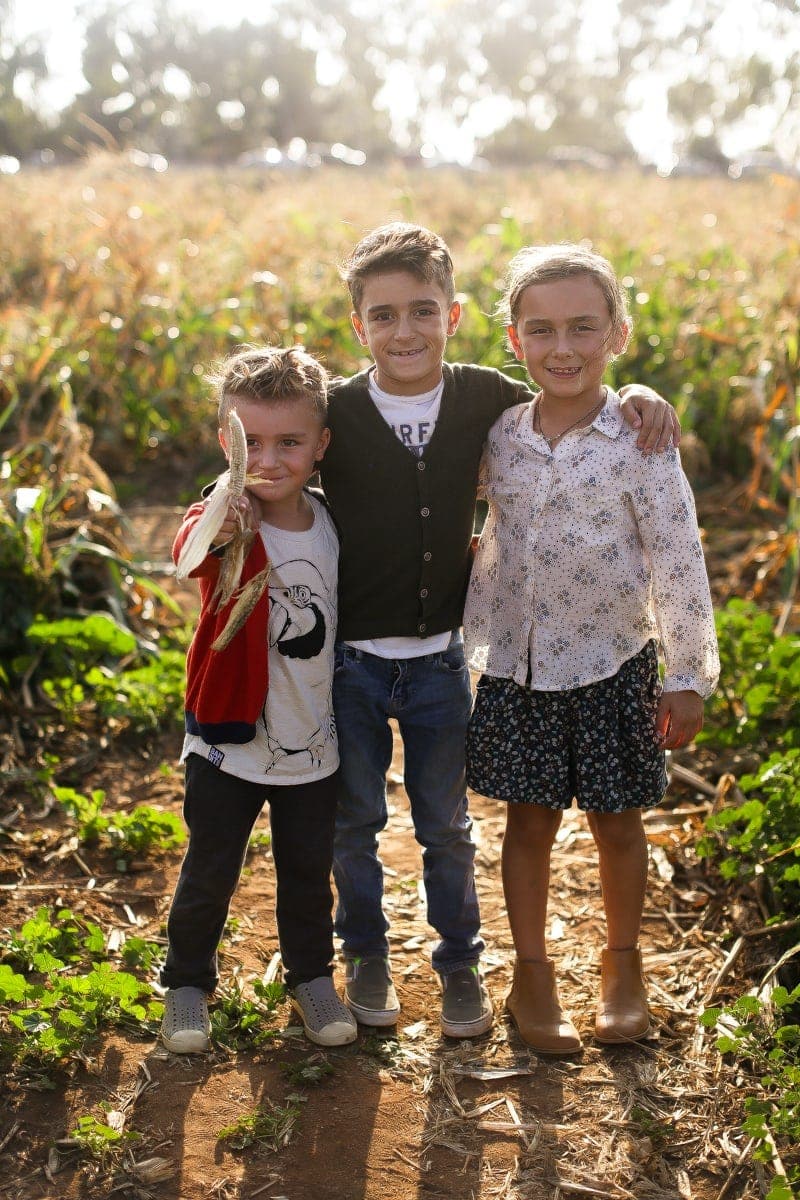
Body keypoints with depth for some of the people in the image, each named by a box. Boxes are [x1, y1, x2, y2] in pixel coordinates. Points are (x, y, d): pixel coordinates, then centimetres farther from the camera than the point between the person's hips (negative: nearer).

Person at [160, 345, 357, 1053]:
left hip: (313, 743, 3)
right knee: (209, 876, 11)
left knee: (309, 874, 17)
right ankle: (188, 984, 34)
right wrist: (214, 532, -66)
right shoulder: (229, 521, -19)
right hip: (228, 742, -3)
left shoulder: (332, 523, -5)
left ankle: (312, 977, 39)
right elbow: (187, 549, -44)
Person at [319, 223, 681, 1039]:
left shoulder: (483, 398, -7)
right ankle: (365, 954, 40)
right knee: (353, 820, 16)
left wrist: (639, 399, -9)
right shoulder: (334, 413, -12)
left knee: (446, 825, 16)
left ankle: (459, 960, 37)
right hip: (348, 657, -1)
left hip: (439, 657, 1)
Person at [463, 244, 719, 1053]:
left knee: (617, 823, 13)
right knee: (528, 821, 13)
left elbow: (679, 564, -10)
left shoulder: (639, 442, -13)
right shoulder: (498, 437, -2)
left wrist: (688, 678, -8)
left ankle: (622, 964, 35)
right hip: (514, 666, 3)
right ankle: (532, 973, 30)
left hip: (611, 665, -2)